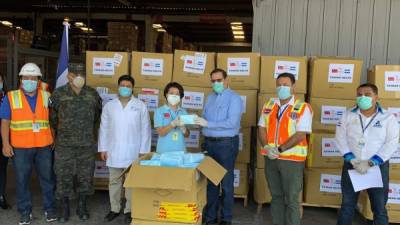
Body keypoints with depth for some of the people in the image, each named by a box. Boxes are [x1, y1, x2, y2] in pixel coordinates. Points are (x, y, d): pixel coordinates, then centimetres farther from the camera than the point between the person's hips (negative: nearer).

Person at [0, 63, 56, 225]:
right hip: (20, 147, -1)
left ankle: (49, 209, 23)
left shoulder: (47, 96, 6)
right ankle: (25, 212, 21)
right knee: (22, 180, 7)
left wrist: (55, 139, 8)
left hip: (44, 146, 1)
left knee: (47, 178, 8)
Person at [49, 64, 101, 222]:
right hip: (64, 144, -1)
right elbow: (52, 116, 9)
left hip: (87, 144, 2)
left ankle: (82, 206, 26)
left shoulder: (93, 94, 2)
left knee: (85, 176, 9)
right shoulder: (58, 94, -3)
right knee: (63, 176, 5)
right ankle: (63, 208, 21)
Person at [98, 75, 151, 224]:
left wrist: (143, 150, -4)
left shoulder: (140, 106, -1)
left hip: (133, 152, -2)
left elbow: (145, 129, -1)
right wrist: (103, 148, 4)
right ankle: (114, 209, 25)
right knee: (114, 181, 11)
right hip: (114, 151, 2)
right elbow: (104, 128, 7)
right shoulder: (109, 106, 5)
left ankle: (129, 210, 18)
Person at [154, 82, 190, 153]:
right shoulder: (159, 111, -2)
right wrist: (173, 124, -24)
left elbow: (187, 135, 7)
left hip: (180, 151, 3)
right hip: (164, 151, -3)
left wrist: (183, 128, -14)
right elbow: (161, 133, -10)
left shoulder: (184, 112, 6)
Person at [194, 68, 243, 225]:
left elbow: (232, 123, -20)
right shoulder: (210, 98, 13)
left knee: (226, 182, 3)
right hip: (209, 143, 6)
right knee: (210, 180, 12)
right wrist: (197, 120, -10)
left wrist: (208, 124, -21)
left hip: (227, 143, -6)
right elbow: (205, 119, 12)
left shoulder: (234, 98, -9)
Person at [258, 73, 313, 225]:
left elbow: (300, 135, -15)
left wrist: (280, 149, -18)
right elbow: (262, 128, 5)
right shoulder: (269, 105, 9)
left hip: (292, 159, -5)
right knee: (276, 196, 15)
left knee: (291, 199, 4)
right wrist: (266, 146, -12)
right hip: (271, 158, 5)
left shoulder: (303, 108, -8)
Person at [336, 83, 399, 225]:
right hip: (351, 166, 2)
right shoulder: (348, 115, 3)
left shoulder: (388, 118, -3)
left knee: (379, 208, 6)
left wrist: (370, 163, -17)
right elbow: (340, 138, -2)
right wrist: (351, 159, -14)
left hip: (378, 167, -1)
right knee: (347, 205, 11)